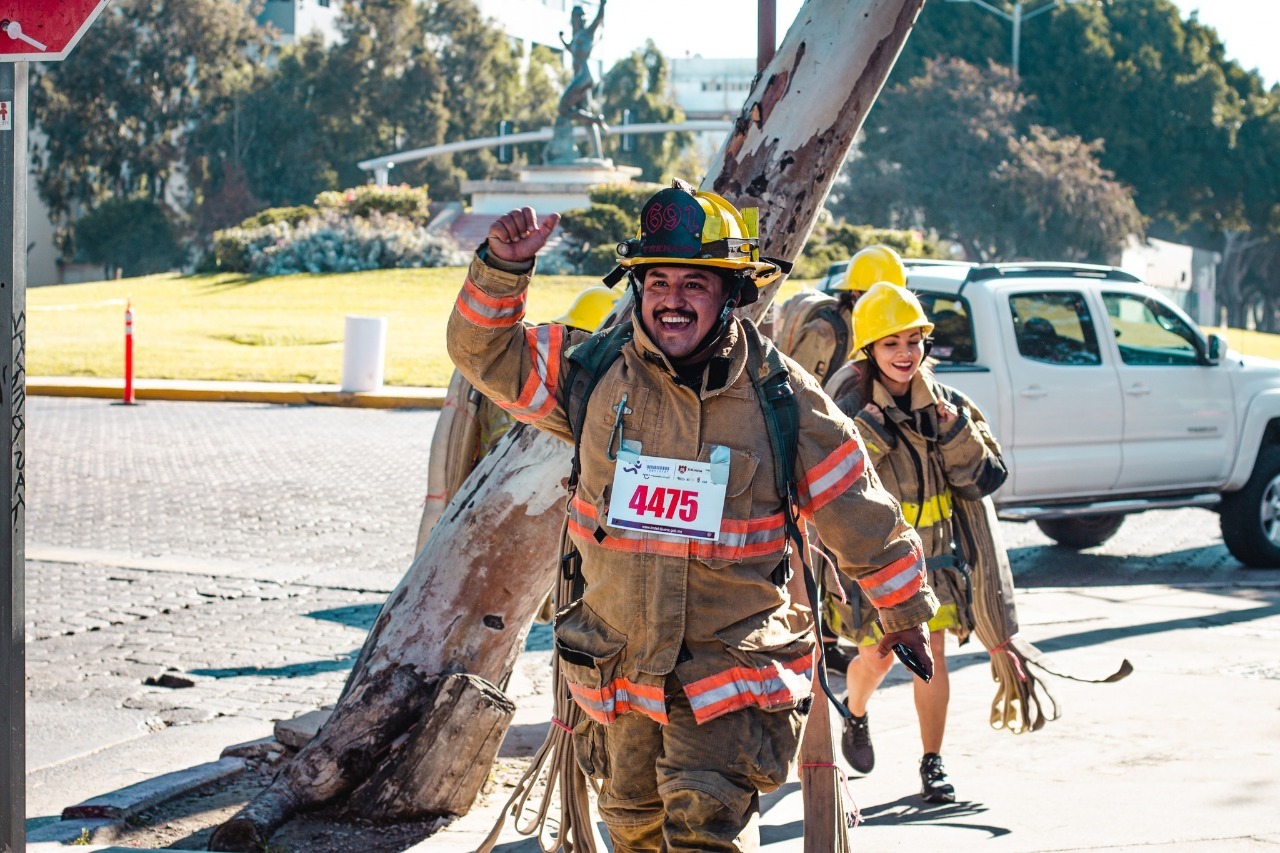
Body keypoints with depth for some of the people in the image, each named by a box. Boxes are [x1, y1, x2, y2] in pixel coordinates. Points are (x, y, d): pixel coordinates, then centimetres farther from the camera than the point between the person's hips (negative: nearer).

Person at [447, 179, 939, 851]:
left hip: (729, 672, -4)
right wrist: (500, 268, -12)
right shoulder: (593, 372, -2)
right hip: (618, 668, 4)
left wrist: (905, 616, 11)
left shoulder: (780, 395, -6)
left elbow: (857, 513, 3)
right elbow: (486, 353, 6)